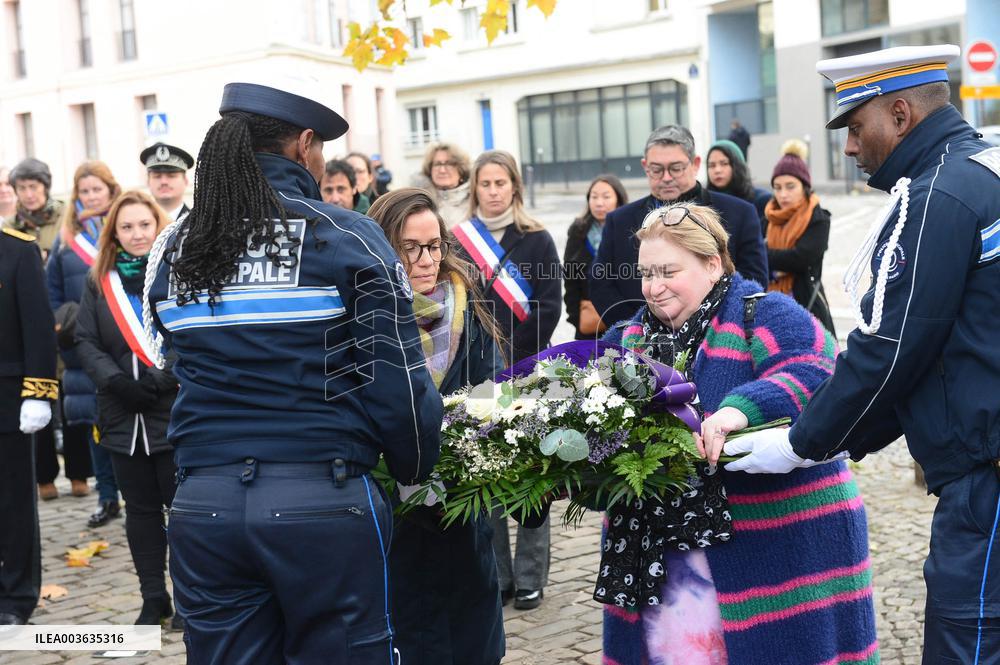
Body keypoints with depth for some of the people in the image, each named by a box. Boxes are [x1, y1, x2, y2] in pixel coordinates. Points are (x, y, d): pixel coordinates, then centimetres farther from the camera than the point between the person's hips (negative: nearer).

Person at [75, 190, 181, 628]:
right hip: (123, 415, 4)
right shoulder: (99, 281, 9)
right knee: (141, 507, 12)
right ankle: (153, 597, 22)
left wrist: (163, 378, -18)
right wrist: (116, 381, -12)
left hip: (176, 411, -4)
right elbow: (86, 342, 5)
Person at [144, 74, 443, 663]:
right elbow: (401, 385, -8)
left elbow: (181, 370, 13)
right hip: (324, 503, -4)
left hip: (203, 504, 4)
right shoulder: (349, 239, -6)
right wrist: (416, 470, 8)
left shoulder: (171, 250, 7)